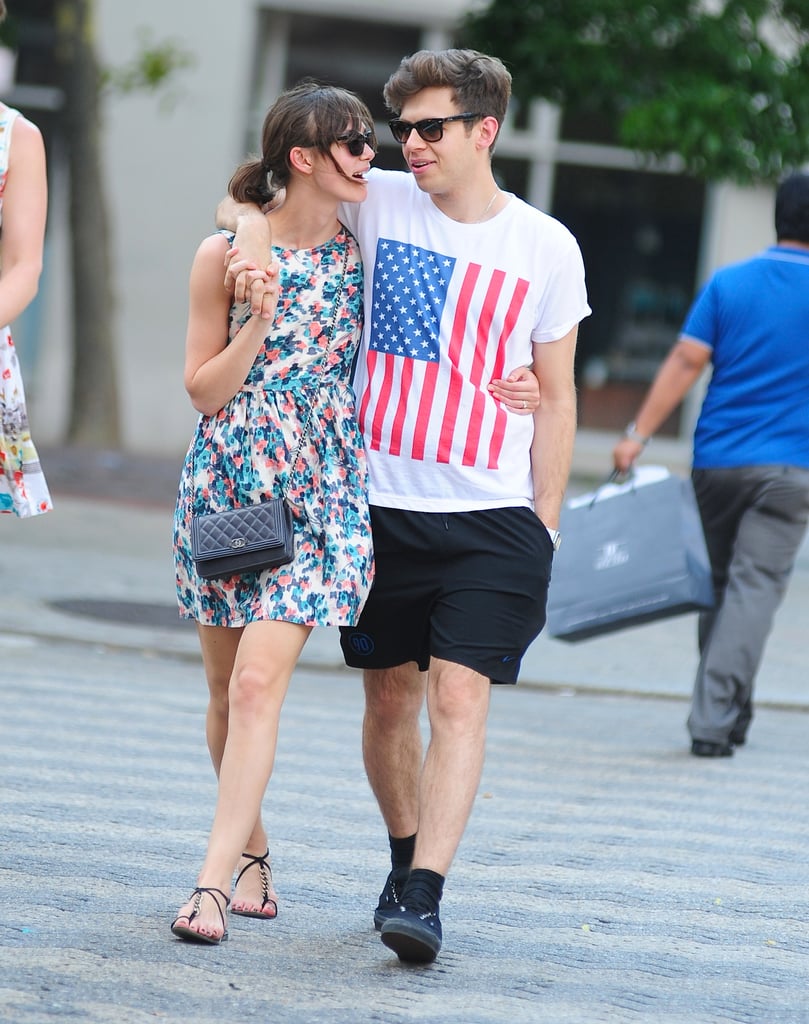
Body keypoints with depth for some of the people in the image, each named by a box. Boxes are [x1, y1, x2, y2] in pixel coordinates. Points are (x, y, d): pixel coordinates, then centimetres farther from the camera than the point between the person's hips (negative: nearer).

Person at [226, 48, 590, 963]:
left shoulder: (548, 249, 1)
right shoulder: (378, 203, 2)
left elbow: (554, 399, 6)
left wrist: (544, 526, 2)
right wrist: (251, 237, -9)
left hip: (494, 517, -2)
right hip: (383, 505, 2)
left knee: (460, 698, -13)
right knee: (390, 699, 10)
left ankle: (423, 898, -18)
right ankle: (406, 859, 31)